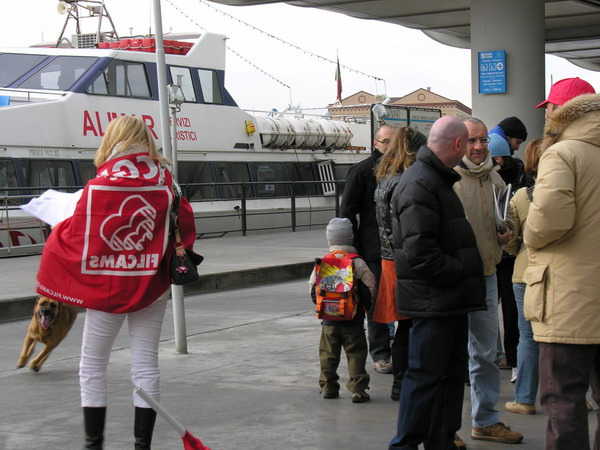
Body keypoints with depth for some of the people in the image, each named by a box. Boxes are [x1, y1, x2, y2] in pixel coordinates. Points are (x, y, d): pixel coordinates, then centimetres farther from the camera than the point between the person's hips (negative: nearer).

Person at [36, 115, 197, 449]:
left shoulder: (100, 187, -16)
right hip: (152, 287, 3)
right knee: (146, 365, 10)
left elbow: (75, 238, -11)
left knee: (93, 367, 10)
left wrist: (58, 229, 9)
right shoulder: (167, 184, -5)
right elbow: (185, 231, 2)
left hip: (107, 286, -3)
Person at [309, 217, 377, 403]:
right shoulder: (358, 263, -9)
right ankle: (357, 389, -2)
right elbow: (369, 289, -7)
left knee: (328, 354, 13)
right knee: (356, 354, 3)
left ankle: (328, 387, 18)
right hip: (353, 320, -2)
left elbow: (313, 288, 2)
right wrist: (366, 305, 10)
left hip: (329, 320, 2)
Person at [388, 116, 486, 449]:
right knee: (426, 375, -4)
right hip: (433, 300, -10)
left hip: (450, 297, 10)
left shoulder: (436, 179, 17)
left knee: (452, 373, 15)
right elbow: (420, 253, -24)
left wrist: (465, 273, 12)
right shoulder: (420, 184, -18)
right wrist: (461, 272, -16)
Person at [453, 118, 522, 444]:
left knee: (485, 353, 17)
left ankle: (486, 421, 31)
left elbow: (507, 215, 24)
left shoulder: (494, 179, 9)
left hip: (487, 274, 7)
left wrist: (507, 231, 4)